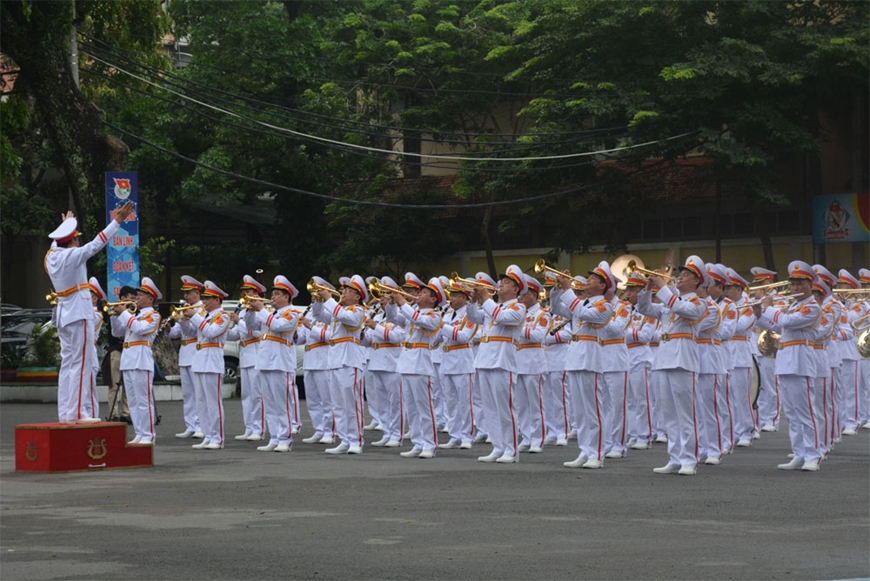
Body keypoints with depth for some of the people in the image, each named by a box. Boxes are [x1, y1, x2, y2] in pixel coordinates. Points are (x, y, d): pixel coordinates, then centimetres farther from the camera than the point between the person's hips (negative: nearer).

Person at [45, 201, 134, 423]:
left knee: (67, 365, 10)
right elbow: (96, 244, -20)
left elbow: (59, 242, 27)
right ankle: (75, 413, -9)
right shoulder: (71, 256, -16)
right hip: (78, 315, -9)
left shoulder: (52, 256, 6)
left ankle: (64, 412, 9)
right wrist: (117, 221, -17)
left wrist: (67, 223, 45)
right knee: (79, 365, -7)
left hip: (64, 315, 9)